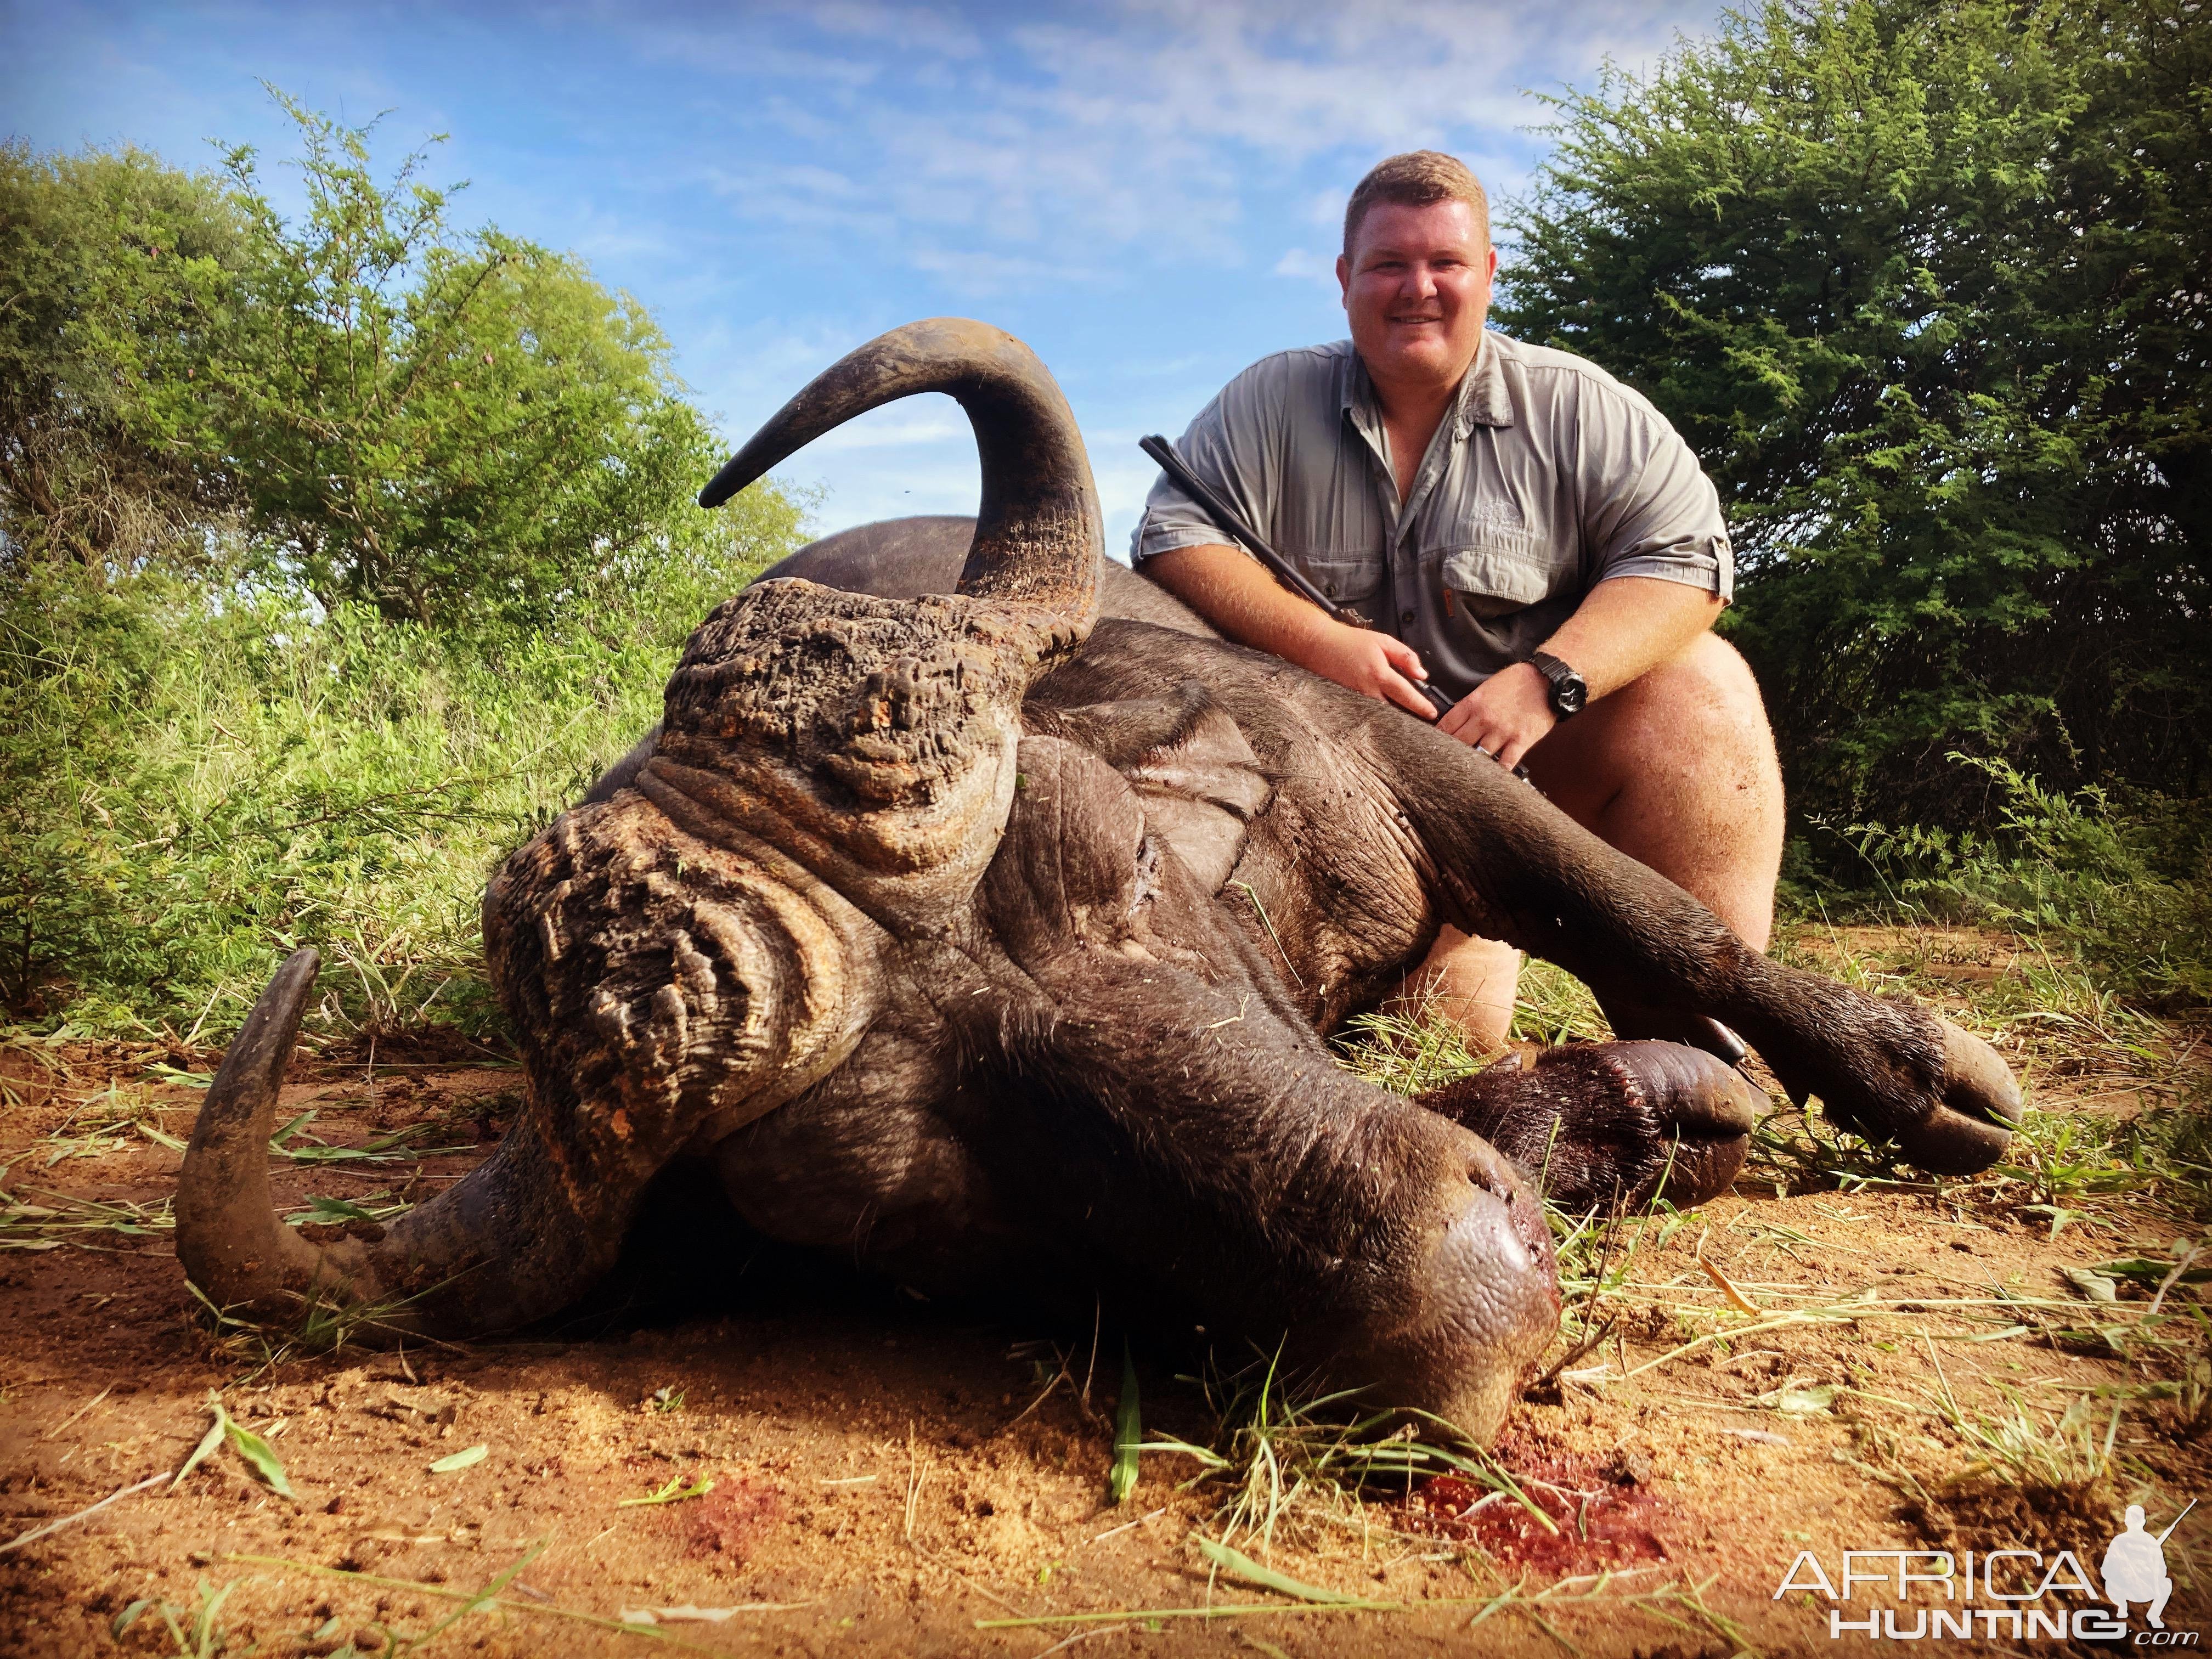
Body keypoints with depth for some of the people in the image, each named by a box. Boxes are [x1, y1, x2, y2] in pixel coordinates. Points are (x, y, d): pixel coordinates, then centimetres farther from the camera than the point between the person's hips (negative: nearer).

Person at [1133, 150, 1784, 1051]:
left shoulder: (1577, 410, 3)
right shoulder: (1270, 403, 4)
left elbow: (1684, 557, -6)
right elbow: (1172, 538, -4)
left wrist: (1547, 679, -24)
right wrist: (1316, 641, -20)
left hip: (1544, 762, 2)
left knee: (1698, 688, -29)